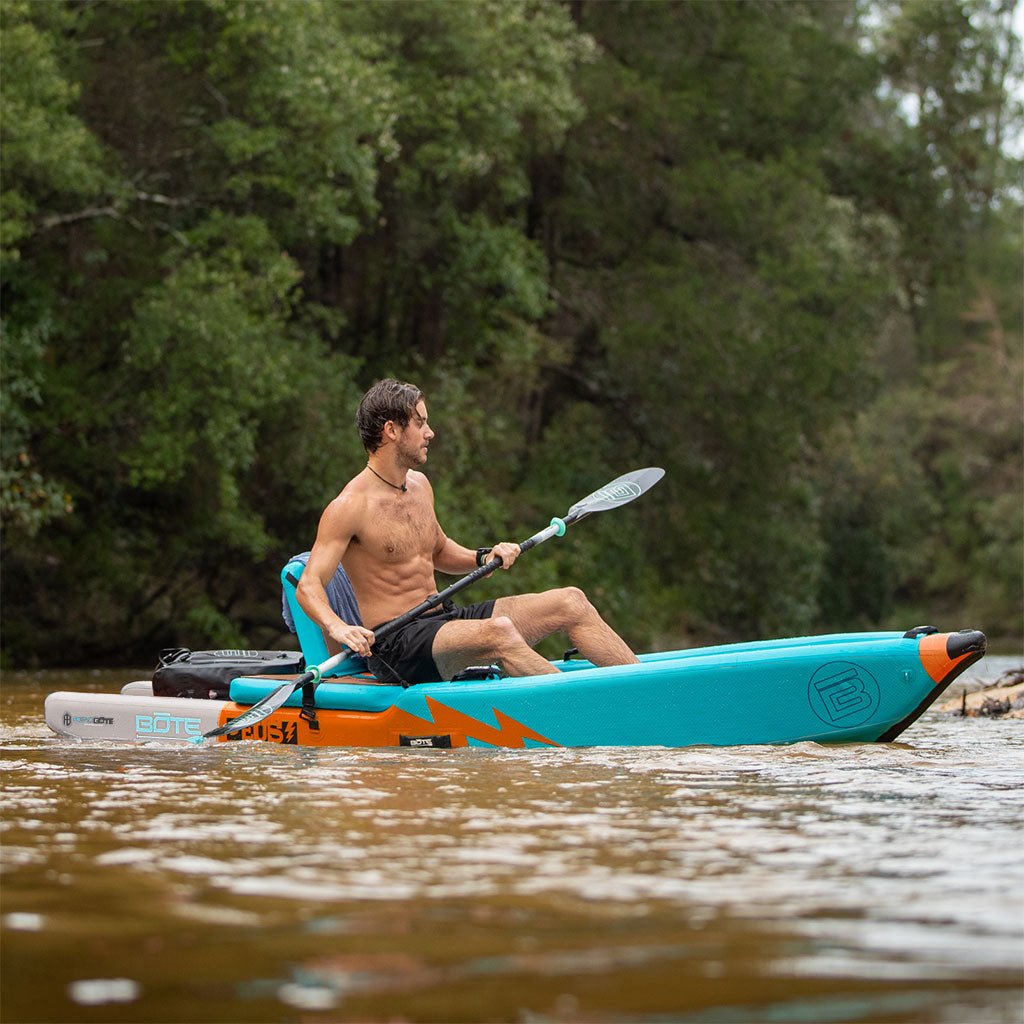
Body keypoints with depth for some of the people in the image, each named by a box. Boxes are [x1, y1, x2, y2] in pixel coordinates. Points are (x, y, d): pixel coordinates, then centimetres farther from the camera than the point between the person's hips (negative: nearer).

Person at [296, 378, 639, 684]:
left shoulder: (419, 485, 12)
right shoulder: (350, 506, -13)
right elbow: (308, 587, -17)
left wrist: (483, 558, 7)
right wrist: (337, 627, -38)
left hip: (444, 619, 9)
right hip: (395, 645, -9)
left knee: (571, 601, -4)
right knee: (499, 632, -36)